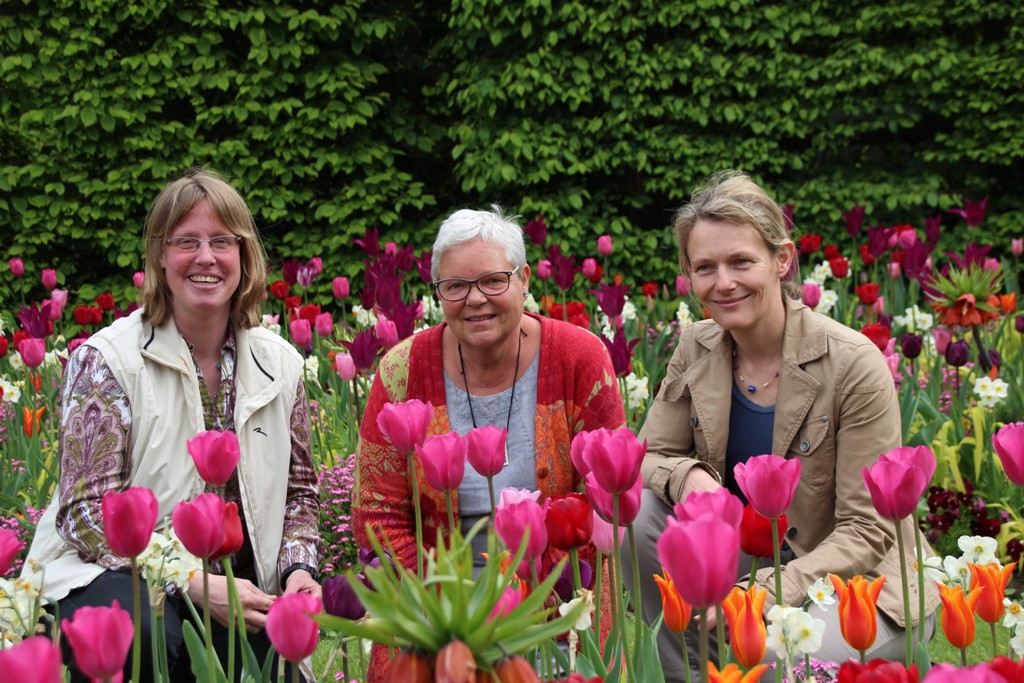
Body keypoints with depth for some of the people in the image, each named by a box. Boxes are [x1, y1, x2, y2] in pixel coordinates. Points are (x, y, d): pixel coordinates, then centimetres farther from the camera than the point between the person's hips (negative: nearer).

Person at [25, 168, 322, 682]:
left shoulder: (281, 363, 6)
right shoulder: (106, 359, -8)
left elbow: (299, 492, 16)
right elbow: (88, 512, -13)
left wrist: (298, 569, -5)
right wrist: (193, 583, -22)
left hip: (234, 589, 4)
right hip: (111, 576, -4)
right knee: (139, 631, -37)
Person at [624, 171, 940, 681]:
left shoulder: (855, 365, -19)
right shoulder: (696, 348, -3)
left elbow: (868, 532, -18)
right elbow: (651, 453, 3)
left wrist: (772, 591, -32)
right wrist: (688, 476, -22)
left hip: (856, 580, -5)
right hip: (749, 556, 5)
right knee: (641, 509, -18)